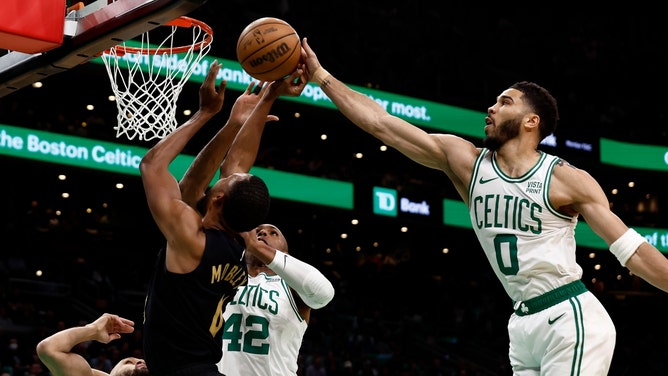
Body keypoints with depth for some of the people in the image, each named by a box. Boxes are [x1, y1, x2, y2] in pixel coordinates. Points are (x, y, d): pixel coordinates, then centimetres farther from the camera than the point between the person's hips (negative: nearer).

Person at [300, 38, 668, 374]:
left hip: (570, 319, -6)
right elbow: (380, 123, 6)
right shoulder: (465, 161, 5)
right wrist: (321, 76, 5)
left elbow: (632, 249, -7)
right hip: (523, 323, 6)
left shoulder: (567, 179, -7)